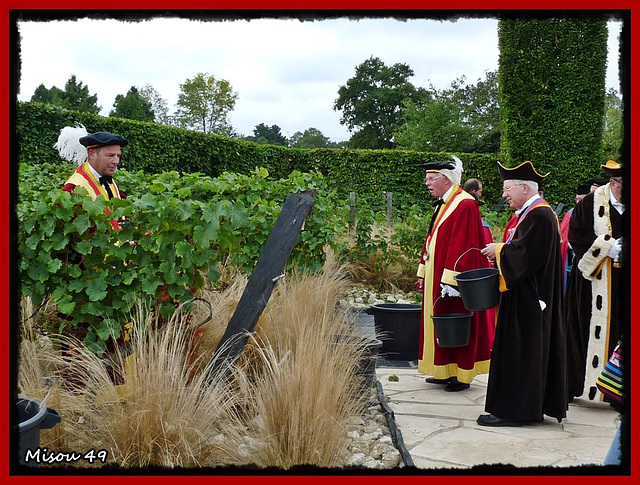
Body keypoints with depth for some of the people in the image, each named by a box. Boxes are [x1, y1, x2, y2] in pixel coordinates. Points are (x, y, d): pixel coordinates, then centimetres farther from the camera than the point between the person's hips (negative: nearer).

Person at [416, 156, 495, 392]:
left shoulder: (464, 205, -16)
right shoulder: (442, 205, 14)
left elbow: (462, 246, -22)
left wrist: (451, 281, -24)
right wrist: (424, 273, 16)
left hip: (453, 282, -9)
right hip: (436, 279, 9)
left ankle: (462, 376, 7)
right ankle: (445, 372, 20)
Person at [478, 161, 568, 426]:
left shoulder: (539, 215, -17)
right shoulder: (531, 213, 15)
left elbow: (527, 253, -24)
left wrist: (499, 250, -10)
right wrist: (500, 251, 5)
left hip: (528, 299, -11)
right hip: (524, 295, 11)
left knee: (519, 351, -6)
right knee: (531, 352, 13)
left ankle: (513, 410, -1)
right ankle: (532, 406, 19)